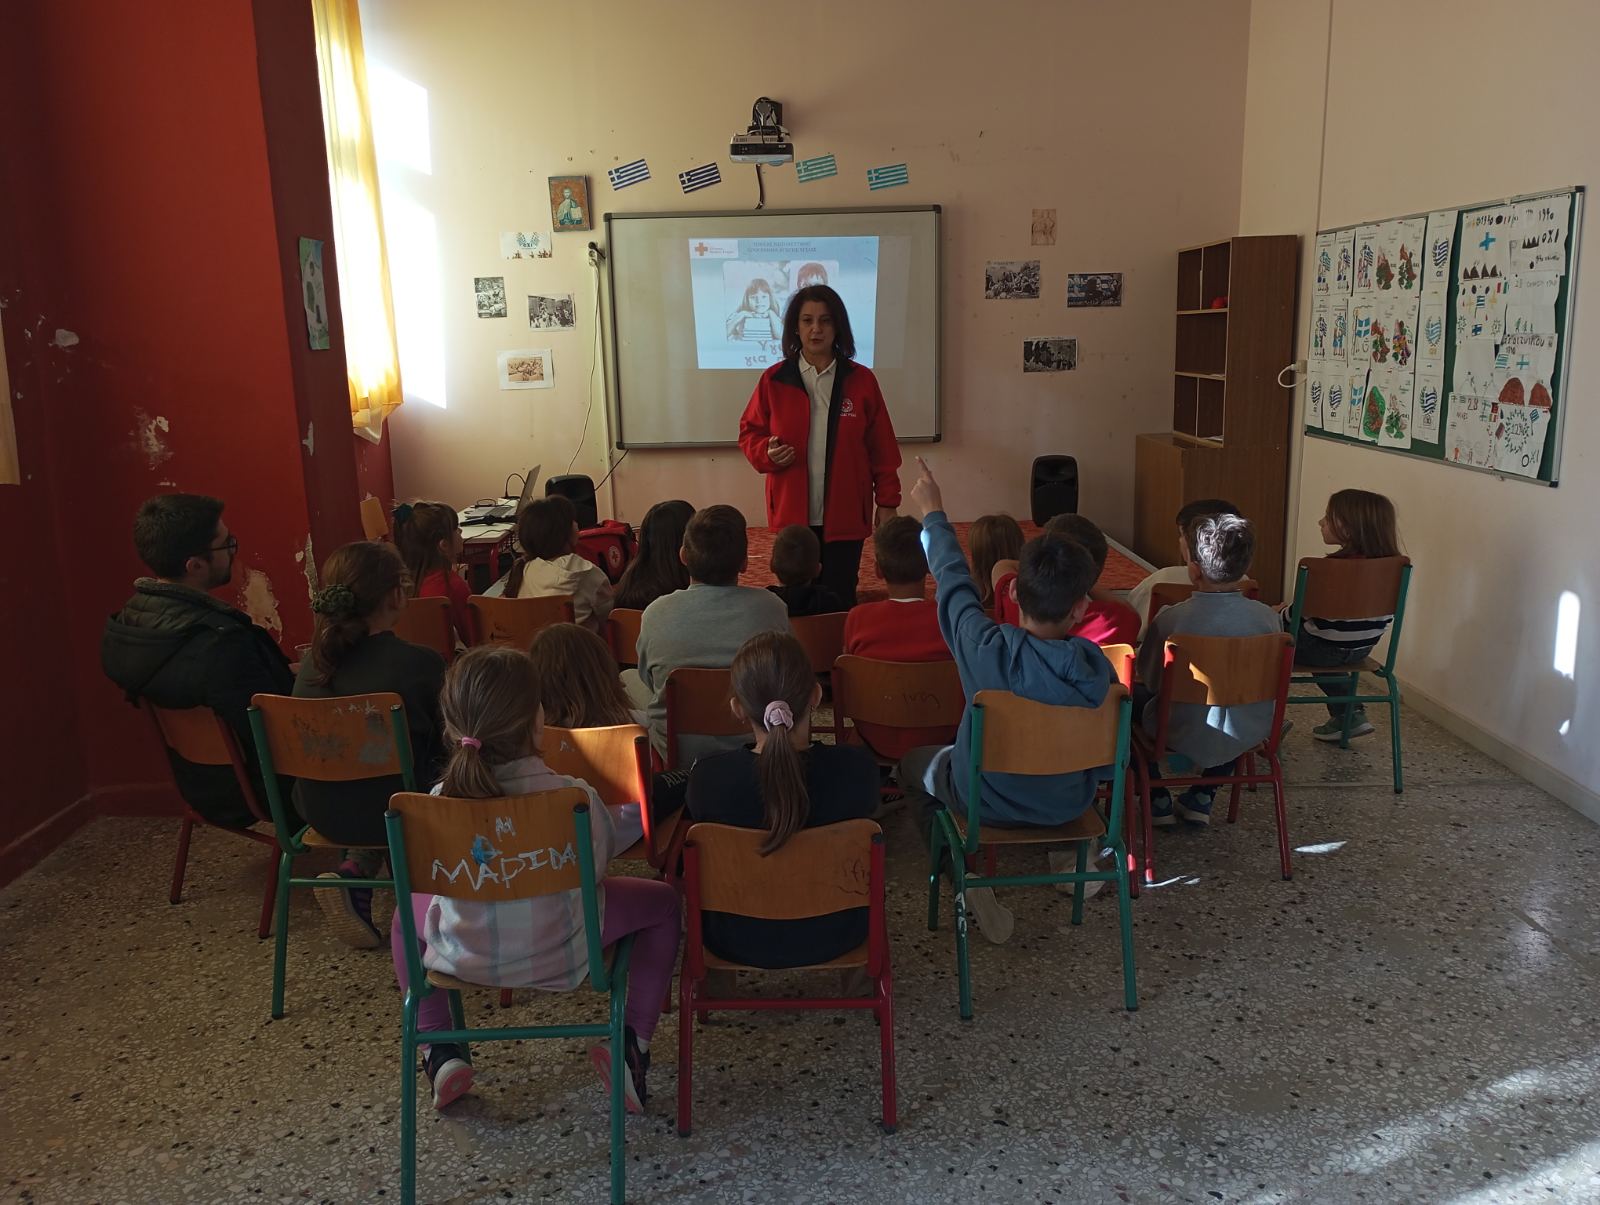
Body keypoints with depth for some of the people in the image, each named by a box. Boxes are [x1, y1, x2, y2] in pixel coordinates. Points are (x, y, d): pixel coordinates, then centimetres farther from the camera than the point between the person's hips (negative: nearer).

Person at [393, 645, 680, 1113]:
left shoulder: (438, 801, -19)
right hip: (559, 955, -2)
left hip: (464, 955, 2)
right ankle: (633, 1045, 12)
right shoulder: (574, 796, -25)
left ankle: (439, 1051, 25)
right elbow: (597, 864, -9)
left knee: (408, 908, 35)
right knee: (662, 902, 20)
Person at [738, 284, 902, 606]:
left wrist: (887, 502, 3)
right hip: (793, 516, 0)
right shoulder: (774, 380, 2)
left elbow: (882, 449, 5)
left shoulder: (861, 380, 3)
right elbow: (749, 434, 11)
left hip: (845, 516, 0)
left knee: (840, 601, 1)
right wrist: (767, 453, -11)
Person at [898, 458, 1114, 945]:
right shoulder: (1096, 670, -25)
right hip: (1068, 805, 3)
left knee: (918, 760, 26)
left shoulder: (988, 649, -32)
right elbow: (1107, 763, -11)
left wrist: (933, 513, 4)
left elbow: (953, 581, -13)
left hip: (986, 801, -3)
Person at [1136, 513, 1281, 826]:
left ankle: (1157, 800, 26)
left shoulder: (1170, 619, -23)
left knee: (1134, 696, 26)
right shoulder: (1268, 618, -13)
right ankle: (1203, 796, 33)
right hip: (1247, 738, 3)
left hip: (1182, 737, -3)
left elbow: (1149, 680, -10)